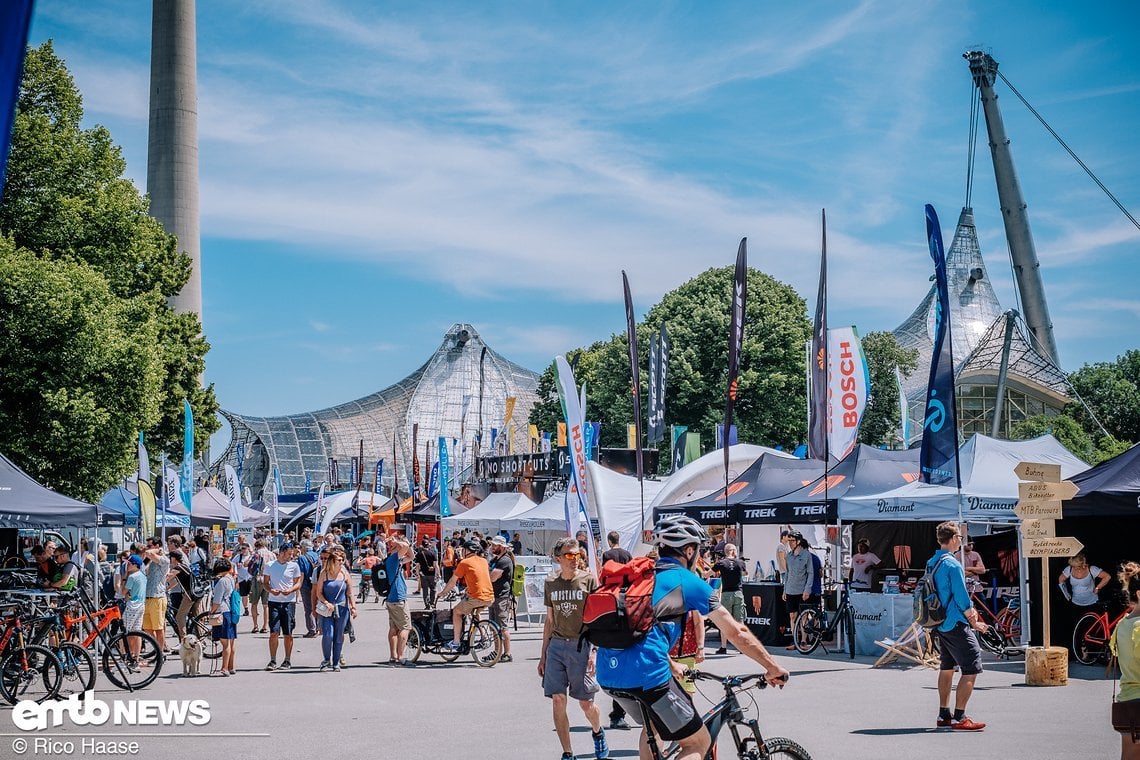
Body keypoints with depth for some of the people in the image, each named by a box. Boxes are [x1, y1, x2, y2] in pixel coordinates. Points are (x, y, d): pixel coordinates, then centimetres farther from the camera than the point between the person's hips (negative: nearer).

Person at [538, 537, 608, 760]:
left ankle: (598, 733, 33)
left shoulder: (589, 580, -3)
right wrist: (543, 655, 15)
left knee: (586, 702, 1)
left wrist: (595, 651, -11)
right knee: (557, 700, -3)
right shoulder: (551, 583, 9)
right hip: (556, 645, 3)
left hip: (581, 645, -3)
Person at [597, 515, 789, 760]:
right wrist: (773, 667, 18)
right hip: (646, 673, -7)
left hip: (607, 673, 7)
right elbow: (737, 633, 8)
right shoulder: (688, 581, 5)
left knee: (652, 726, 34)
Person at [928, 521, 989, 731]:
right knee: (971, 668, -6)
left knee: (947, 667, 18)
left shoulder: (931, 563, 10)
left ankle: (943, 716, 22)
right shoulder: (952, 564, -17)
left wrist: (970, 613, 18)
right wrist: (974, 623, -5)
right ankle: (959, 718, -9)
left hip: (939, 624, 9)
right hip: (956, 625, -9)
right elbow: (962, 598, -17)